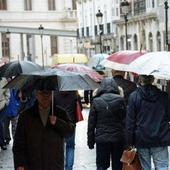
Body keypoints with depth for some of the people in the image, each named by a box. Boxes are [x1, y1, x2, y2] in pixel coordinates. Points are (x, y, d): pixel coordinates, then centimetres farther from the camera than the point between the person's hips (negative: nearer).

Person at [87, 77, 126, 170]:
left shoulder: (96, 101, -3)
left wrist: (90, 140, 7)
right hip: (118, 138, 0)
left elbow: (91, 123, 0)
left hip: (101, 138, 0)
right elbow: (125, 120, -3)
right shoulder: (120, 100, -5)